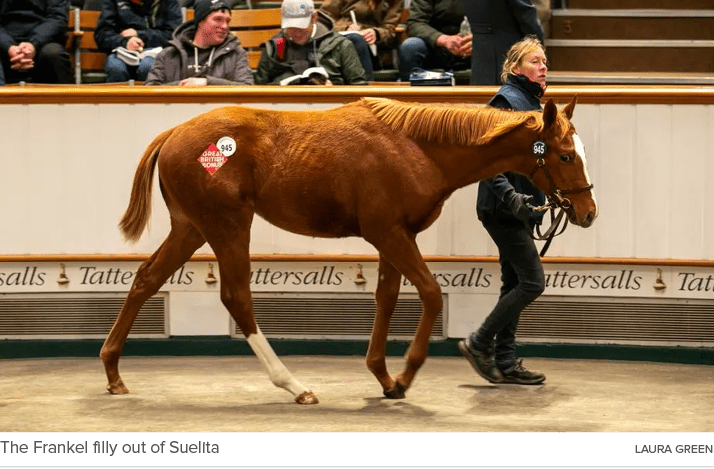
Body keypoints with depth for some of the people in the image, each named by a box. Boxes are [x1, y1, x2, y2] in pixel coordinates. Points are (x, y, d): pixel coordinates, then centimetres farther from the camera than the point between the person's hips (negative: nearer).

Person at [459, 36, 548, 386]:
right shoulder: (506, 101, -13)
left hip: (521, 208, 10)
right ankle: (479, 344, -1)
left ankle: (505, 362, 15)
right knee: (532, 282, -10)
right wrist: (511, 197, -30)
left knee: (514, 284, 11)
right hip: (503, 210, -10)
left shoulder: (532, 102, 16)